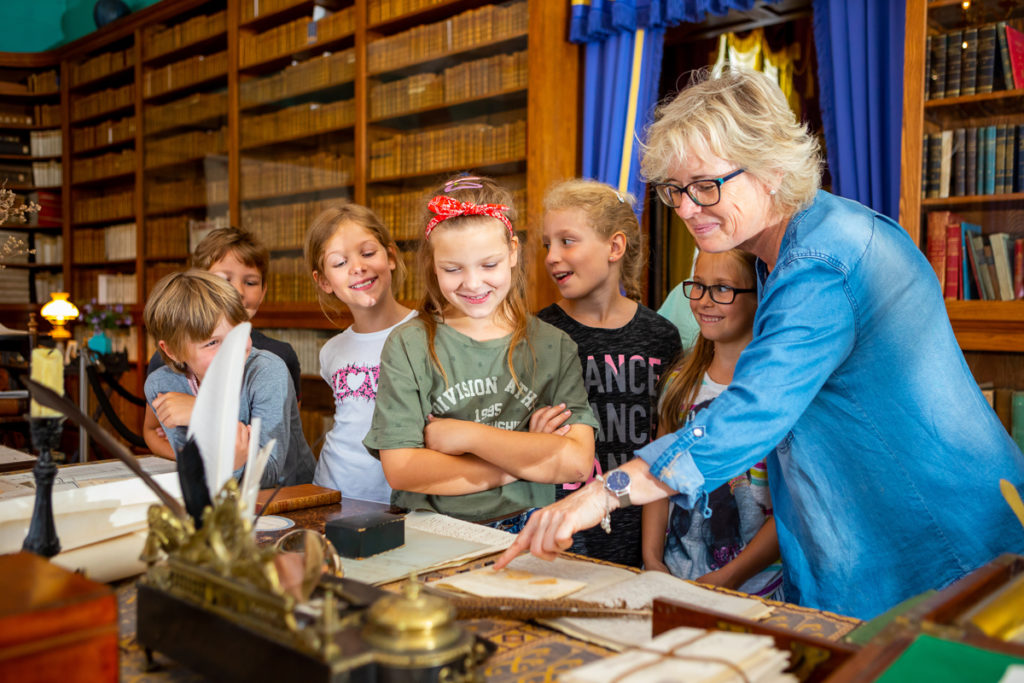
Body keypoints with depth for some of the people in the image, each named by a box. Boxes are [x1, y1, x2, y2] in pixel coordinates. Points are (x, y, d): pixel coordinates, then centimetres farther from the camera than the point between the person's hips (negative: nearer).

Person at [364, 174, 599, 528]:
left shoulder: (554, 347, 4)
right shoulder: (407, 346, 1)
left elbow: (576, 463, -6)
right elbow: (400, 470, -7)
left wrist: (465, 435, -7)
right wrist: (531, 457, -7)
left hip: (524, 538, 1)